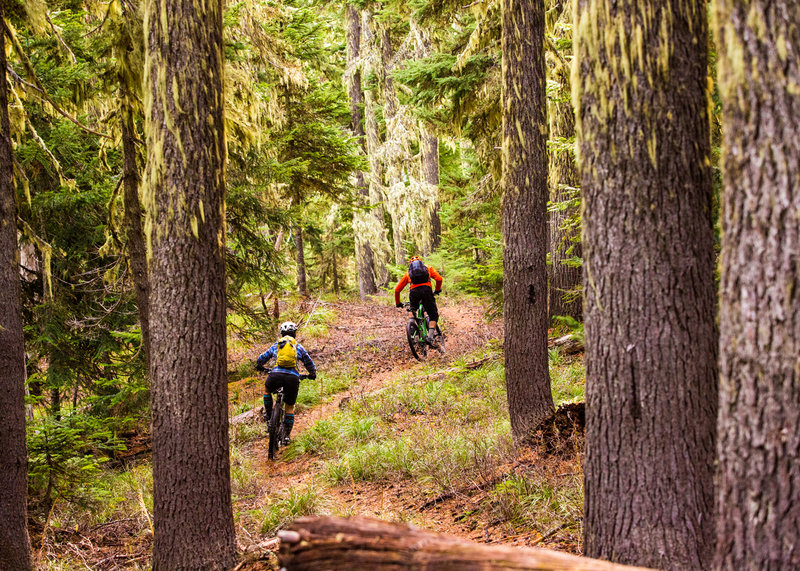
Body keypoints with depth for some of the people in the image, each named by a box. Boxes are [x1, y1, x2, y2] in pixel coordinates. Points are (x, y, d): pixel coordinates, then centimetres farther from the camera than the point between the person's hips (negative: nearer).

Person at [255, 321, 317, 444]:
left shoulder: (276, 345, 20)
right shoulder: (298, 347, 19)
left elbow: (261, 359, 26)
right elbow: (309, 363, 26)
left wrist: (259, 367, 48)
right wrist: (312, 374, 45)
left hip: (276, 374, 0)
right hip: (293, 377, 0)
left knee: (267, 389, 34)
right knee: (289, 407, 15)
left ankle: (268, 414, 25)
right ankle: (286, 435, 11)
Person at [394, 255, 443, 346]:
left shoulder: (408, 273, 31)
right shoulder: (428, 268, 29)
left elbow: (397, 290, 28)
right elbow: (439, 279, 12)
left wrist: (398, 303, 42)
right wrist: (437, 290, 30)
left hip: (413, 292, 1)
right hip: (426, 289, -1)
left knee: (413, 310, 31)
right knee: (433, 315, 10)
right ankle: (431, 337, -11)